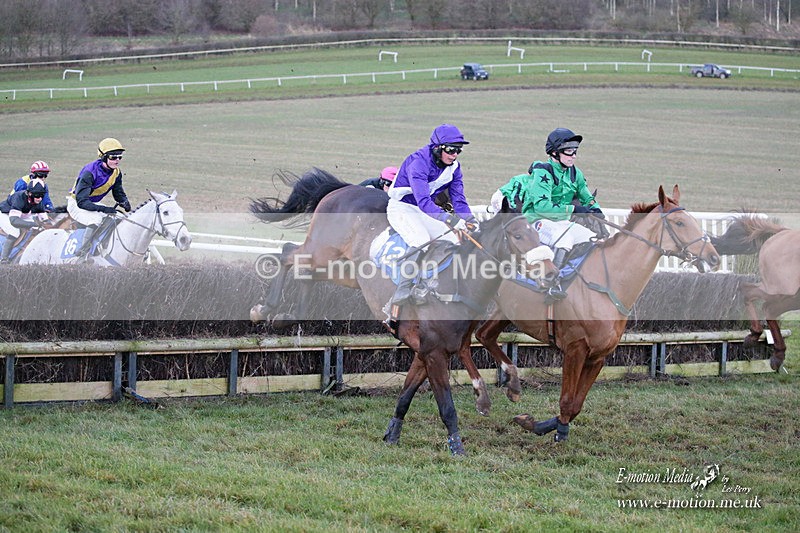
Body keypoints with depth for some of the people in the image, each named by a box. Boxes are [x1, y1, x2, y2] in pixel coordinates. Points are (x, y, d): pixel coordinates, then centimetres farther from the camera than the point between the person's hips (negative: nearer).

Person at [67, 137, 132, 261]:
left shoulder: (116, 173, -6)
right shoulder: (90, 173, -31)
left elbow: (119, 194, 7)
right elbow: (82, 201, -35)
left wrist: (125, 202, -17)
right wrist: (103, 209, -44)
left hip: (94, 204, 8)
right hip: (76, 204, -8)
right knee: (96, 219, -34)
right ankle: (81, 254, -26)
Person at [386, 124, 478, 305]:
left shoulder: (453, 167, -5)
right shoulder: (418, 162, -29)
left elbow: (458, 199, -3)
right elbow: (423, 201, -40)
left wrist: (470, 220, -24)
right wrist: (448, 218, -52)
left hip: (428, 210, 7)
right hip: (402, 208, -7)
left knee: (455, 240, -11)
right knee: (421, 242, -33)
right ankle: (402, 290, -30)